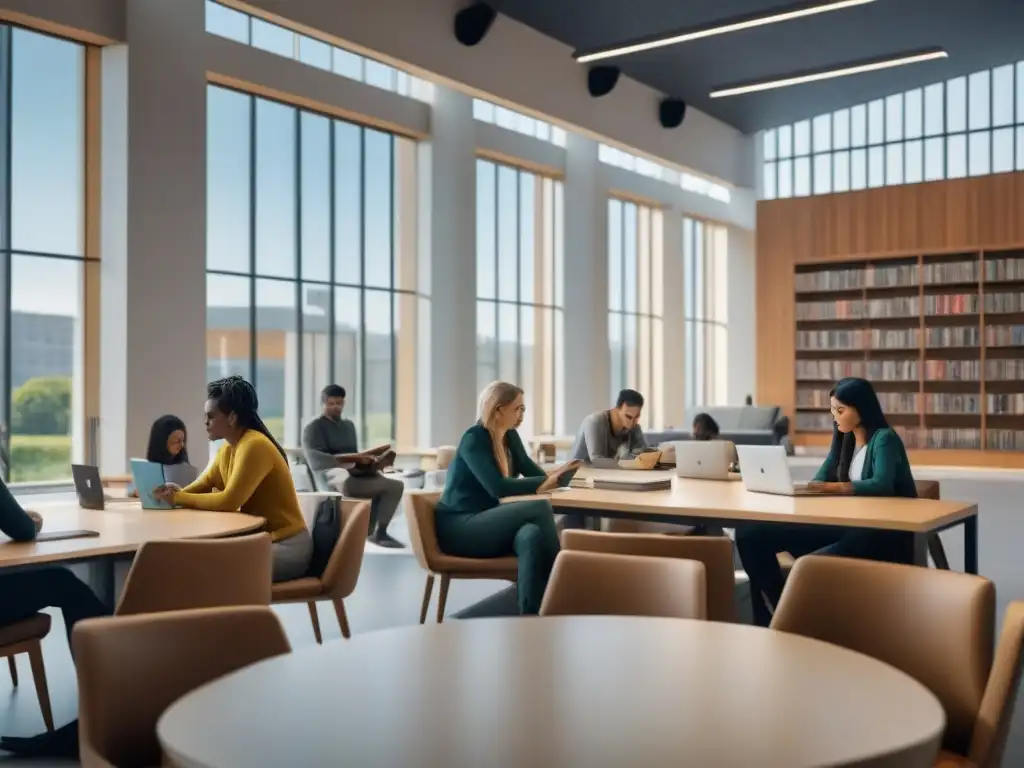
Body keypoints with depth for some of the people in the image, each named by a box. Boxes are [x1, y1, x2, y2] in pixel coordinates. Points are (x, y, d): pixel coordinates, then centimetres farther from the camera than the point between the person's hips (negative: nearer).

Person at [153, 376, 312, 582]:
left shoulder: (255, 446, -20)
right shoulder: (227, 449, 7)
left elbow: (229, 501, -24)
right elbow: (203, 485, 13)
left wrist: (178, 498, -16)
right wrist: (176, 493, -9)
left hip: (286, 546, -8)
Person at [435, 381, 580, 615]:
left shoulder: (510, 436, 10)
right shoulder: (474, 439, -15)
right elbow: (497, 487, -25)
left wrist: (553, 475, -13)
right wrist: (543, 482, -22)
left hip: (486, 523, 7)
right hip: (459, 529, -7)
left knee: (532, 535, -31)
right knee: (540, 508, -24)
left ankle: (531, 617, -32)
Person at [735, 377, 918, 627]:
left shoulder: (884, 439, -9)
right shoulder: (846, 438, 15)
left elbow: (881, 485, -26)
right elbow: (820, 480, 10)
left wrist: (833, 487, -38)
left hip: (885, 535, -8)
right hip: (849, 525, 8)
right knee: (751, 534, -7)